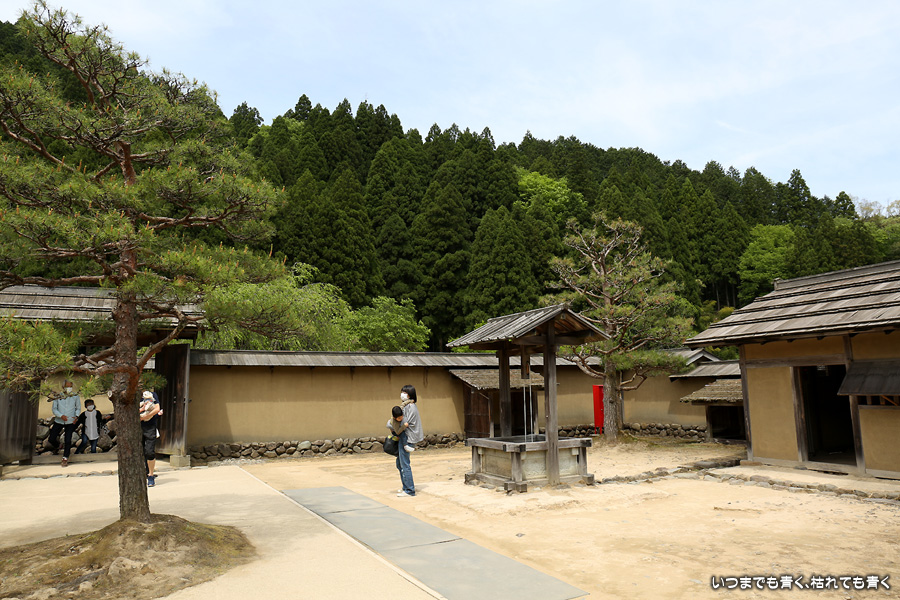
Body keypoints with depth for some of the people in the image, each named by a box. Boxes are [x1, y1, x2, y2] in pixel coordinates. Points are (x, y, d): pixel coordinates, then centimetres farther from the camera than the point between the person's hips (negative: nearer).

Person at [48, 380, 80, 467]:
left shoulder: (75, 397, -2)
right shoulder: (58, 397, -2)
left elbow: (78, 408, 7)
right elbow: (54, 409, 2)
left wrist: (76, 416, -11)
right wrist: (61, 416, -15)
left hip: (70, 422, -2)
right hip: (59, 421, 2)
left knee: (68, 441, -7)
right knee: (52, 439, 5)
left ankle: (65, 459, 5)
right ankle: (57, 447, 41)